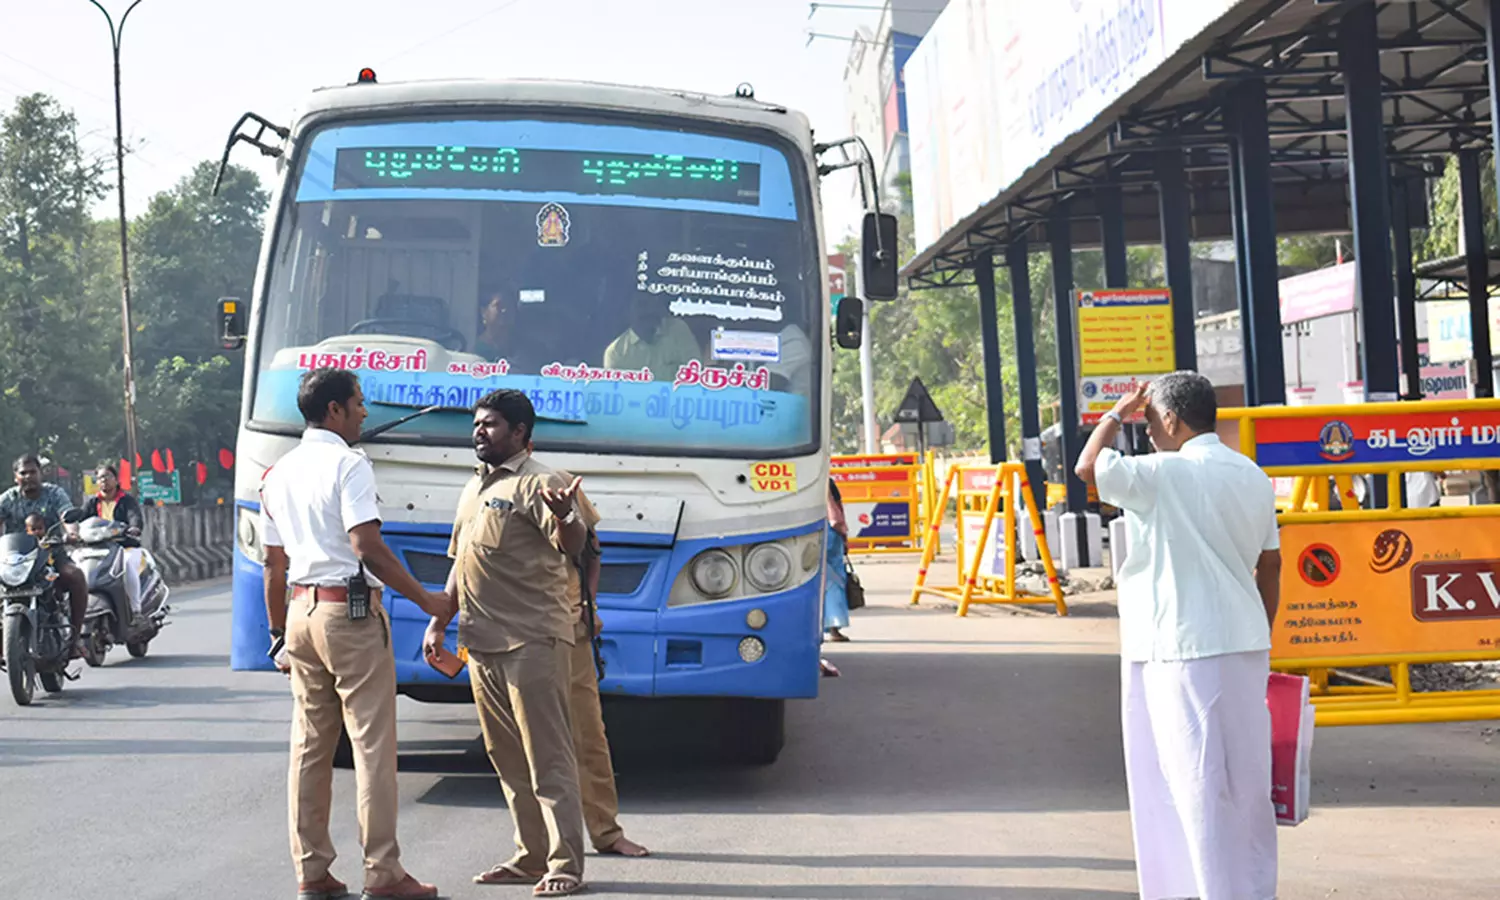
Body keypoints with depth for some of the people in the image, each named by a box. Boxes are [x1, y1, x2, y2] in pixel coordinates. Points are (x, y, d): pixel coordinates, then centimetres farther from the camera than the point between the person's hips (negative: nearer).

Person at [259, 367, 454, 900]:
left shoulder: (278, 474, 14)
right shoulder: (348, 465, -9)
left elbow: (273, 564, 16)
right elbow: (367, 546, -18)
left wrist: (279, 633, 24)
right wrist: (426, 601, -13)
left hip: (301, 612, 8)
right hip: (350, 611, -8)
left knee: (309, 746, 10)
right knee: (372, 744, -4)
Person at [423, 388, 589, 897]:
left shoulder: (535, 483, -8)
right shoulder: (473, 488, 19)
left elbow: (574, 546, -23)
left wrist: (564, 516, -45)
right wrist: (438, 622, 19)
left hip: (532, 640, -9)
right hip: (482, 643, 9)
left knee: (547, 755, -8)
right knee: (507, 758, 13)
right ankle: (531, 856, 22)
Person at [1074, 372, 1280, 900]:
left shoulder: (1165, 474, -13)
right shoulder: (1252, 476, 11)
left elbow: (1087, 467, -6)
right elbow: (1270, 566, 15)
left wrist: (1116, 415, 7)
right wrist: (1262, 638, 22)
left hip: (1187, 648, -8)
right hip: (1244, 643, 8)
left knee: (1203, 780, -3)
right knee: (1246, 777, 13)